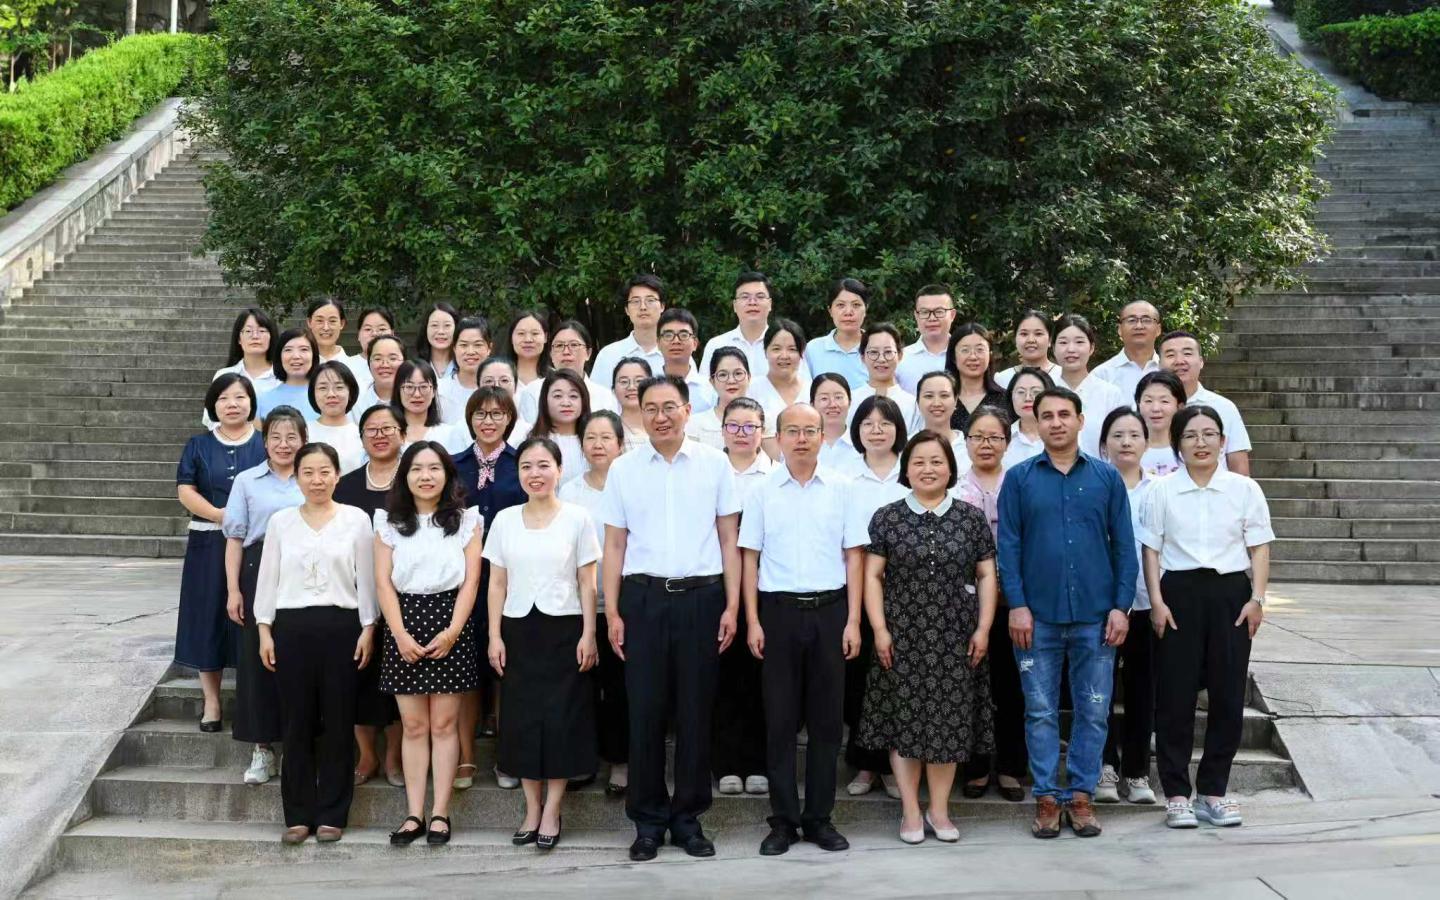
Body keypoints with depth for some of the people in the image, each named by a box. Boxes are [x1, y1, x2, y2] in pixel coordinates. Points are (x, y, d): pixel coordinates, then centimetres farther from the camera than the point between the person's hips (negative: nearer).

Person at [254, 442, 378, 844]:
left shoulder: (357, 520, 3)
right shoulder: (281, 522, 7)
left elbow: (366, 578, 3)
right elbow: (268, 578, 9)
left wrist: (368, 628, -2)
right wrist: (265, 630, 3)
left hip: (340, 626, -1)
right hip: (291, 627, 1)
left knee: (337, 721, 2)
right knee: (297, 721, 4)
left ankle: (332, 814, 12)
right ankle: (298, 814, 13)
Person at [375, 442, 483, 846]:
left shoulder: (466, 520, 5)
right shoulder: (389, 522, 8)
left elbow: (470, 581, 0)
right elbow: (383, 583, 2)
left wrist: (452, 631, -11)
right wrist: (401, 635, -9)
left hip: (449, 623, -1)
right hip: (404, 624, 1)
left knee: (443, 724, 1)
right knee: (413, 726, 3)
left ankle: (440, 813, 6)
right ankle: (414, 814, 7)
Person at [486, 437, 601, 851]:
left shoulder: (577, 518, -1)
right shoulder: (505, 520, 6)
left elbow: (587, 583, -1)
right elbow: (497, 584, 7)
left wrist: (588, 635, -7)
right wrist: (495, 636, 1)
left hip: (564, 629, -2)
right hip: (519, 630, 3)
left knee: (561, 719, -2)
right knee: (522, 719, 4)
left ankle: (551, 811, 6)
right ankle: (532, 809, 14)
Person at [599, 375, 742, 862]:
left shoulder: (714, 464, 4)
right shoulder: (623, 469, 6)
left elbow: (729, 541, 6)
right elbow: (614, 545, 7)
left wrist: (732, 606, 0)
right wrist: (612, 612, 1)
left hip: (700, 596, 0)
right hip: (644, 596, 0)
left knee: (695, 709, 5)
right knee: (645, 709, 3)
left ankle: (688, 817, 17)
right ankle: (648, 820, 14)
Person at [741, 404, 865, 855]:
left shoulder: (840, 488, 4)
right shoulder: (762, 492, 4)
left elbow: (853, 556, 4)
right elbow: (750, 559, 5)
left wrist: (853, 620, -1)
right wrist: (753, 622, -2)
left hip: (830, 610, 0)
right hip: (779, 610, 0)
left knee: (827, 717, 5)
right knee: (780, 717, 3)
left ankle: (820, 818, 15)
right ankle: (783, 820, 11)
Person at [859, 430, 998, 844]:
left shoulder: (971, 518, 6)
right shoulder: (887, 518, 2)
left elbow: (986, 576, 7)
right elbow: (872, 575, 1)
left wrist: (983, 628, -1)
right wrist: (880, 629, -6)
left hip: (955, 639, 1)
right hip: (902, 638, -1)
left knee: (950, 722, 4)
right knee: (904, 720, 1)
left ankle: (939, 809, 16)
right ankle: (911, 811, 12)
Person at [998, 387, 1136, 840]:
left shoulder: (1107, 477, 5)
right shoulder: (1019, 478, 3)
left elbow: (1124, 545, 5)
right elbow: (1008, 545, 1)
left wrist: (1121, 606, -3)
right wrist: (1017, 605, -8)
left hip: (1095, 615, 1)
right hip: (1038, 615, -1)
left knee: (1093, 710, 6)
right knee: (1040, 711, 5)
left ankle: (1080, 795, 16)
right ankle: (1046, 797, 14)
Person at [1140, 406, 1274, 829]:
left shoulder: (1245, 490, 5)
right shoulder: (1161, 491, 3)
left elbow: (1259, 548, 6)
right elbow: (1151, 550, 3)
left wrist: (1257, 597, -5)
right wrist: (1157, 601, -6)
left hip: (1231, 592, 1)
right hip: (1179, 592, -1)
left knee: (1228, 694, 3)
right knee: (1175, 693, 0)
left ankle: (1213, 791, 15)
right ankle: (1176, 794, 8)